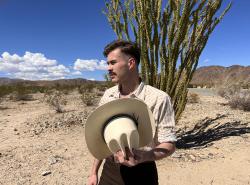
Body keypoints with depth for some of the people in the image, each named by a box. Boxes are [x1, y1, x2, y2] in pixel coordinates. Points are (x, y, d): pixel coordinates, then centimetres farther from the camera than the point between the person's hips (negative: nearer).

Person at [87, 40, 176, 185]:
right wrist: (94, 172, 7)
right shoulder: (107, 96, -2)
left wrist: (143, 157, -32)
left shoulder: (158, 98, -18)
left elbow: (169, 143, -14)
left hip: (140, 172, -4)